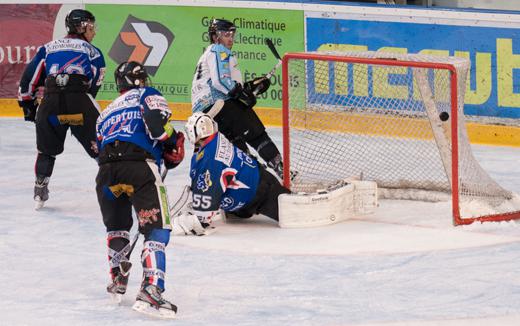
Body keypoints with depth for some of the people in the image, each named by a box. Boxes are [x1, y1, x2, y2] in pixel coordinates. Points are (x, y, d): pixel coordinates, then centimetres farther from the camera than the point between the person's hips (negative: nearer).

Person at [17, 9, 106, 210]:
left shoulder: (48, 49, 25)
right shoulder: (92, 52, 18)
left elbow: (29, 78, 22)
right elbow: (94, 85, 13)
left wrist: (28, 103, 33)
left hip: (50, 103, 3)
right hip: (79, 100, -3)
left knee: (47, 149, 22)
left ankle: (39, 193, 23)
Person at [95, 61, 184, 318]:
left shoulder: (106, 113, 37)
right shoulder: (146, 95, 19)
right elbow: (156, 118, -4)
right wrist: (173, 143, 8)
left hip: (105, 171, 5)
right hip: (139, 165, -5)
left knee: (116, 226, 28)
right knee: (156, 228, -5)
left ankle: (118, 281, 28)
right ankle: (150, 290, -22)